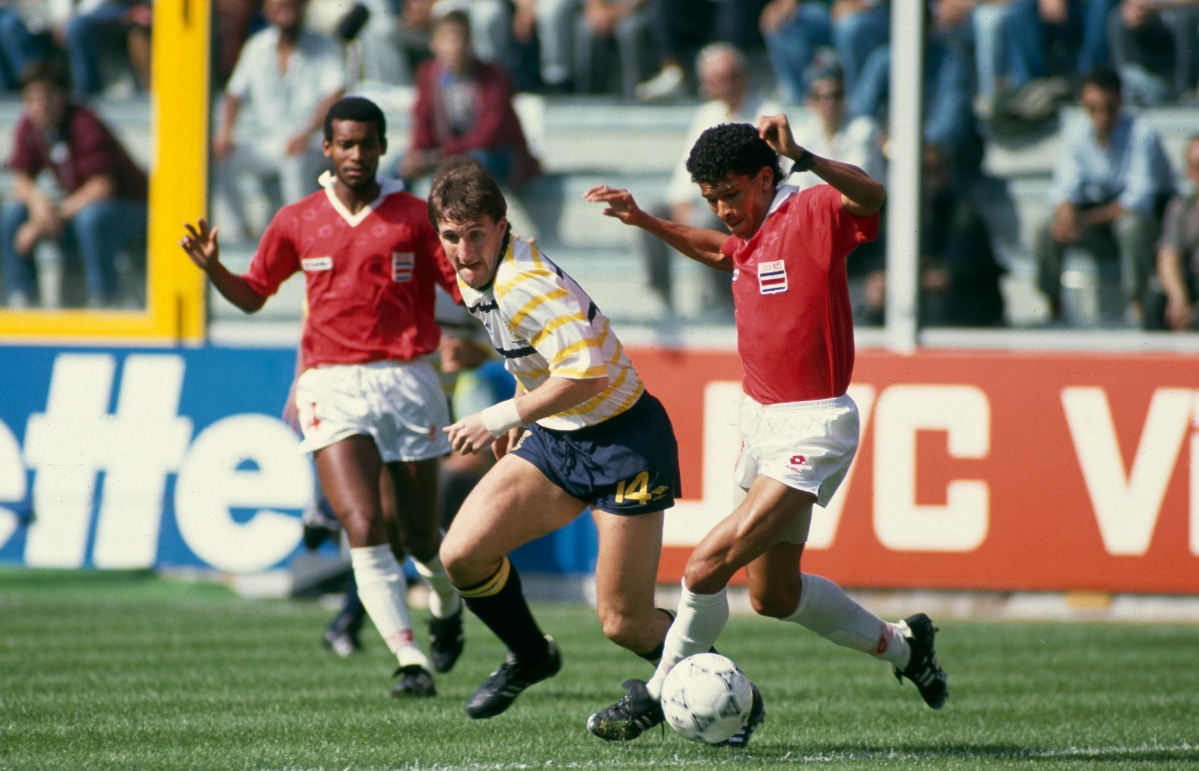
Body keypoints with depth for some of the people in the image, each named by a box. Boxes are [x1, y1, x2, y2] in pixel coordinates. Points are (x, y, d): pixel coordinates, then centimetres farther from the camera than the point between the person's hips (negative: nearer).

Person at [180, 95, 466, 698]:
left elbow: (468, 286, 1)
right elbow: (253, 294, 17)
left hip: (407, 383, 0)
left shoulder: (413, 216, 3)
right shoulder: (297, 222, 8)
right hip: (332, 387, 0)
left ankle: (446, 604, 44)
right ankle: (410, 661, -18)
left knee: (418, 538, 9)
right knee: (365, 526, -18)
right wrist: (213, 268, -2)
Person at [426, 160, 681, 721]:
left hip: (624, 443, -8)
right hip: (554, 440, 8)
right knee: (462, 554, -7)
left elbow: (588, 375, -35)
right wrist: (519, 417, 21)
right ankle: (529, 657, 19)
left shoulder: (529, 286, -26)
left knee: (624, 623, -5)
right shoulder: (474, 280, 3)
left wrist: (501, 418, -26)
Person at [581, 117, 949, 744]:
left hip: (811, 429, -10)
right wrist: (645, 222, 28)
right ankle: (899, 645, 37)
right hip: (760, 419, 10)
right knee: (772, 594, 18)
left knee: (708, 567, -16)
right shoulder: (751, 233, 9)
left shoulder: (811, 213, -16)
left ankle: (662, 693, 3)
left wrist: (802, 157, -53)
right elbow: (718, 251, 35)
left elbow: (870, 197, -39)